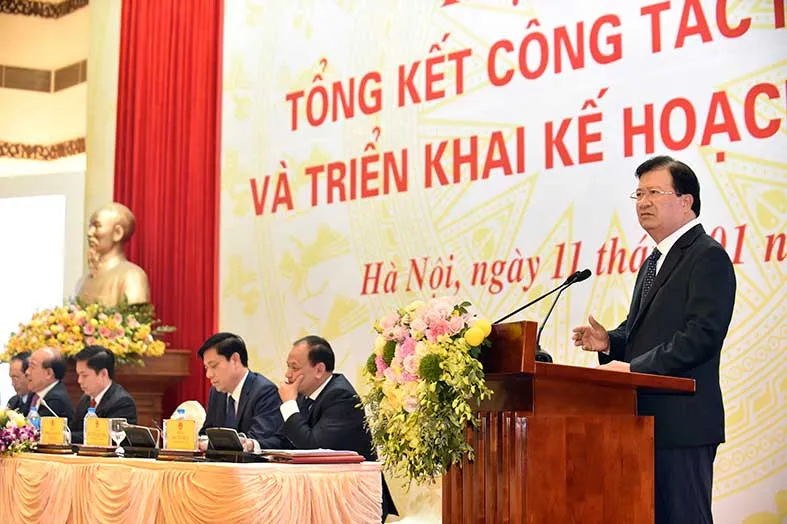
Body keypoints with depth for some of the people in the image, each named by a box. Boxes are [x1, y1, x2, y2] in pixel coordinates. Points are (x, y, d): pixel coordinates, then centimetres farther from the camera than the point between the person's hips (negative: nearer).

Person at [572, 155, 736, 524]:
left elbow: (702, 334, -20)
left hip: (682, 422, -9)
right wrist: (611, 342, 5)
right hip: (648, 419, 9)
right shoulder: (655, 262, 21)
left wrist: (634, 367, -21)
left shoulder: (708, 256, -9)